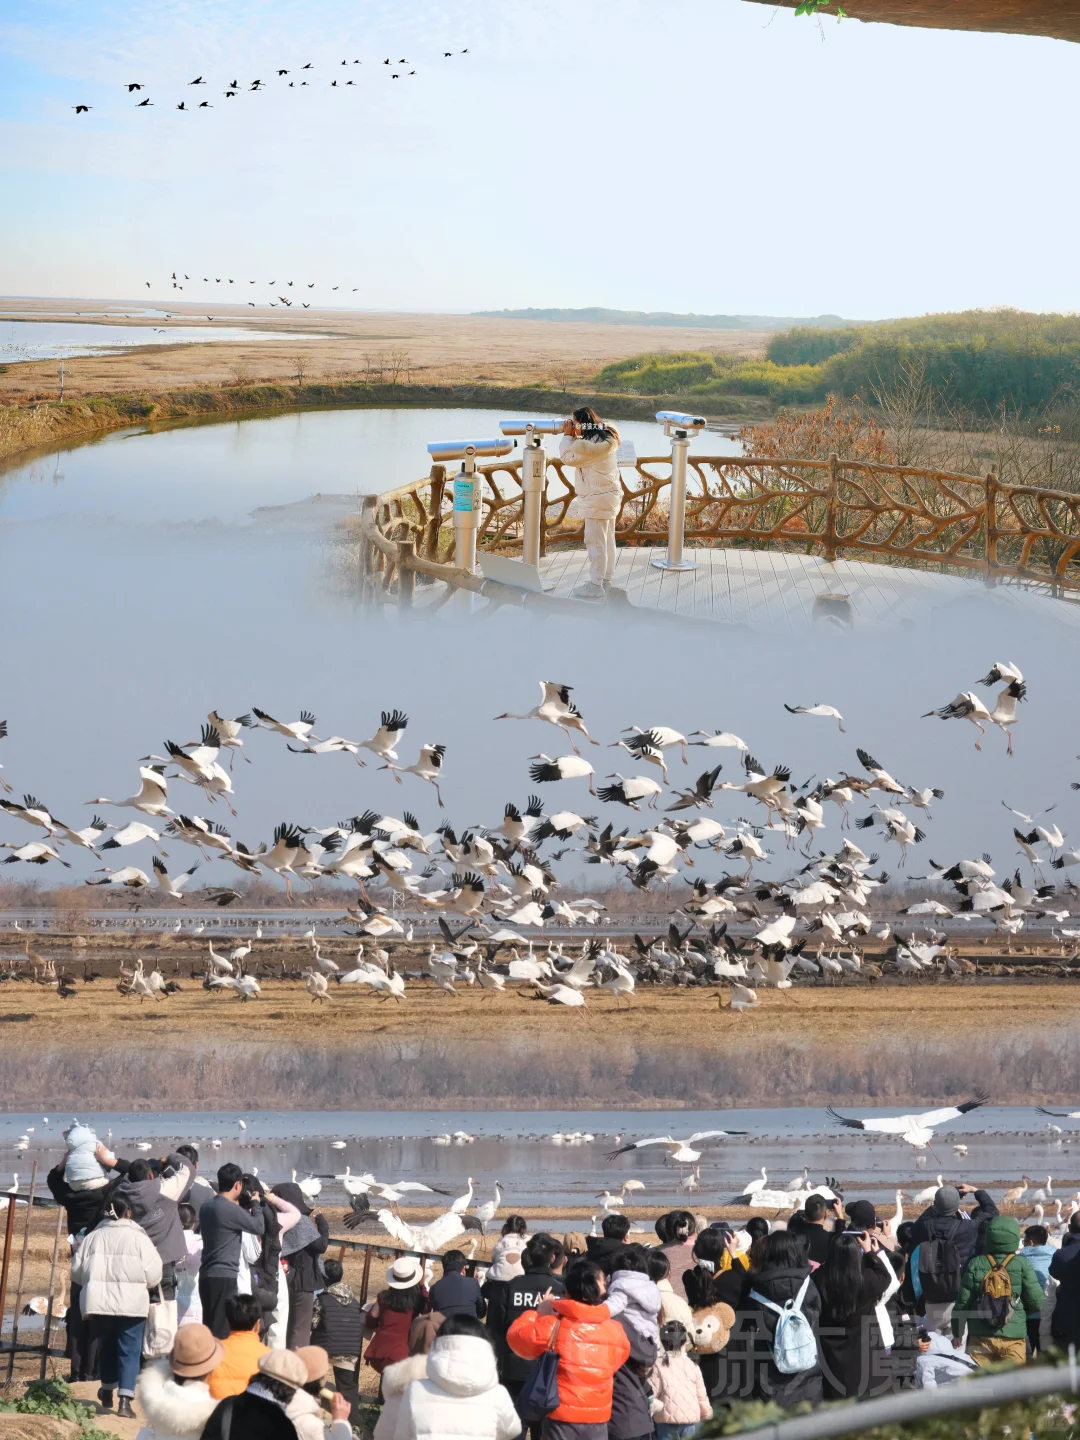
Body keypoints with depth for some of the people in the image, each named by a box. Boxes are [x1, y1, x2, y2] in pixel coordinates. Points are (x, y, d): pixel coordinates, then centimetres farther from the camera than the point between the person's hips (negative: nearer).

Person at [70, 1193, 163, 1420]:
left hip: (99, 1302, 3)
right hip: (131, 1304, -3)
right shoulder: (139, 1238, -5)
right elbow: (153, 1274, -5)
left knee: (106, 1346, 21)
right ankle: (125, 1399, -11)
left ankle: (107, 1391, 35)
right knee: (129, 1350, 0)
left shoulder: (93, 1237, 3)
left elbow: (77, 1271, 8)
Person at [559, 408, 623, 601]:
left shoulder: (596, 444, -22)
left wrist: (568, 436, -8)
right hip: (606, 497, 10)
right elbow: (578, 455, 16)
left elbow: (568, 457, -18)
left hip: (597, 500, -10)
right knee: (606, 541, 16)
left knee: (595, 543, -4)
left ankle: (596, 586, -1)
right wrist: (571, 437, 5)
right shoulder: (604, 438, 8)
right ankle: (605, 581, 24)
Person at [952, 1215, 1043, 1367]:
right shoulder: (1022, 1265, -4)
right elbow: (1037, 1302, -2)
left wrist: (957, 1333, 13)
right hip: (1013, 1337, -1)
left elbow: (963, 1301, 1)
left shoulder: (975, 1264, -1)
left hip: (981, 1337, 1)